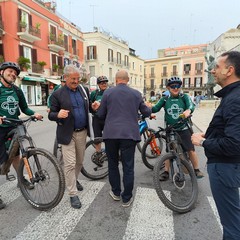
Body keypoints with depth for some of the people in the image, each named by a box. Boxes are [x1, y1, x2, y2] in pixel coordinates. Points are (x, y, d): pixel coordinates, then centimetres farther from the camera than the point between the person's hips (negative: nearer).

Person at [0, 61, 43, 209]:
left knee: (15, 155, 21)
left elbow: (24, 108, 10)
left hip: (14, 128, 5)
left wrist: (34, 114, -9)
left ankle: (21, 179, 40)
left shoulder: (17, 90, 5)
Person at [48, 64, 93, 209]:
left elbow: (88, 107, 15)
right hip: (68, 134, -4)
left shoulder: (84, 90, 5)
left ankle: (74, 180, 44)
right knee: (70, 164, -2)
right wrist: (58, 115, -27)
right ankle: (73, 194, 13)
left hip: (82, 132, 5)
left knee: (80, 161, 18)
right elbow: (51, 115, -5)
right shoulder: (57, 94, -7)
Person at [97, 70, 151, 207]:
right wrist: (149, 109, 33)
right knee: (128, 167, 8)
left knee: (113, 164, 18)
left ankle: (116, 192, 30)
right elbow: (146, 113, 11)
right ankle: (127, 198, 18)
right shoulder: (136, 93, 4)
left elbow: (101, 114, 5)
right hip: (129, 134, 0)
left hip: (111, 133, 1)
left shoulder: (108, 92, 2)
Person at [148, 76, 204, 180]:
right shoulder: (165, 99, 1)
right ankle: (166, 172, 20)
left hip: (183, 129, -1)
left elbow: (191, 105, -19)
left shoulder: (184, 97, -3)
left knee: (191, 150, 0)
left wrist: (188, 110, -42)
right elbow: (156, 108, -8)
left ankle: (197, 170, 20)